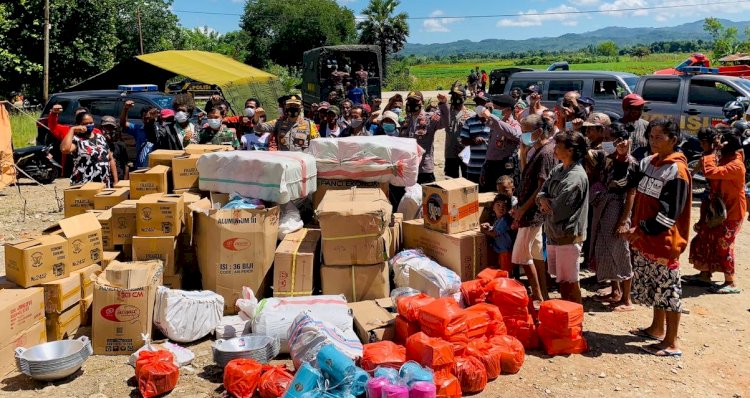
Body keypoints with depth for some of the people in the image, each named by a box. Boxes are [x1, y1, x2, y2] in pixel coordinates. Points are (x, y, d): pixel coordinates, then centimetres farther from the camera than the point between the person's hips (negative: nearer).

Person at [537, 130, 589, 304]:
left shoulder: (576, 177, -19)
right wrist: (543, 199, -10)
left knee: (569, 282, 1)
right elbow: (542, 191, 12)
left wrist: (546, 205, -3)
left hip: (567, 236, -9)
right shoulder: (558, 170, 9)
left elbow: (557, 211, -23)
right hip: (554, 233, 9)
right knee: (561, 279, 19)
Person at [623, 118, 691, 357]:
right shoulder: (647, 163, 8)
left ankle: (671, 343, 8)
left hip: (664, 241, -8)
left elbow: (670, 212, -19)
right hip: (643, 239, 8)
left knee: (668, 290, 0)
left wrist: (642, 229, -20)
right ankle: (657, 329, 35)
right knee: (651, 286, 19)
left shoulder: (677, 170, -15)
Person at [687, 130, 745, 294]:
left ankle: (730, 283, 7)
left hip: (731, 213, -10)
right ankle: (705, 275, 26)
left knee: (723, 246, -4)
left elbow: (710, 171, -36)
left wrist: (713, 151, -25)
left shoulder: (736, 166, -24)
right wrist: (713, 151, 0)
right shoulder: (724, 161, 7)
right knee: (703, 241, 14)